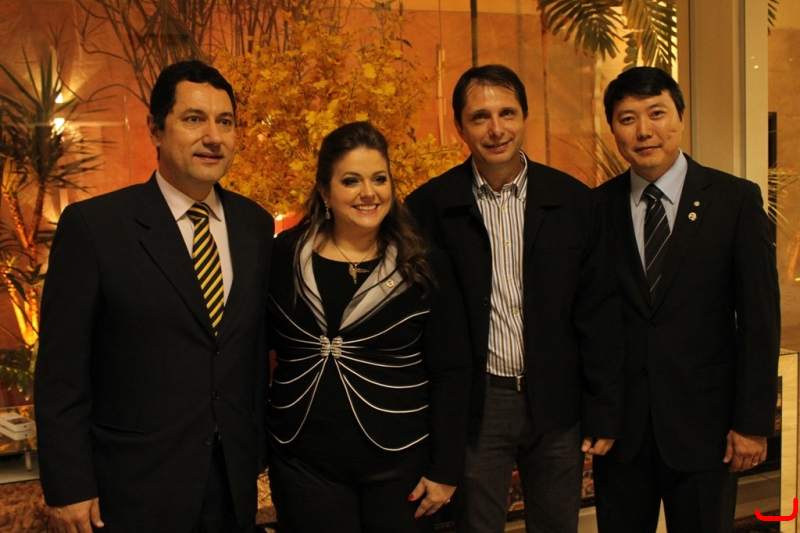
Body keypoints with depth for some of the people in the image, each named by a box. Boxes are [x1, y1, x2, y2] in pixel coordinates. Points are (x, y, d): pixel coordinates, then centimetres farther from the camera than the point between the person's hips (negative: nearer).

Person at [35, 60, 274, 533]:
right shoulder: (93, 225, -10)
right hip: (134, 492, -4)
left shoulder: (256, 224, 3)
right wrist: (68, 489, -10)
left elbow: (257, 348, 9)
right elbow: (61, 371, -9)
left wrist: (255, 450, 11)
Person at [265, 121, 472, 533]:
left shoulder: (424, 267, -4)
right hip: (302, 463, 1)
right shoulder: (284, 256, -2)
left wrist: (445, 469, -5)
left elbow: (451, 372, -4)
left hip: (401, 462, 0)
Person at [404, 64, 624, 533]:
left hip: (557, 405, 2)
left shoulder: (573, 200, -1)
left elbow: (599, 312, 1)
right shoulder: (431, 206, -5)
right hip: (475, 406, -1)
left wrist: (604, 412, -1)